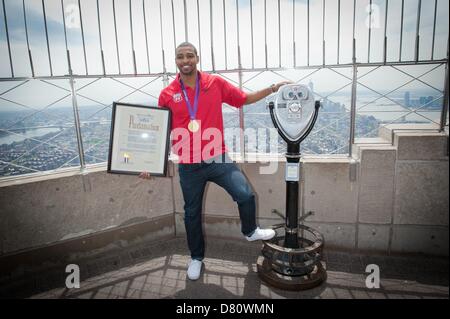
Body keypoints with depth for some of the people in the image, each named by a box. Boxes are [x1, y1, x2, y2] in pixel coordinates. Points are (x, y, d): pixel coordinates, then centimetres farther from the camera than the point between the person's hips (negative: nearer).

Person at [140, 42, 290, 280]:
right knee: (192, 213, 13)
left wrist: (273, 88, 0)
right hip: (189, 166, 0)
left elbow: (245, 99, 8)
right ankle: (196, 257, 37)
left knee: (245, 195, -9)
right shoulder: (167, 94, -2)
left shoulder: (216, 83, -1)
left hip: (217, 158, 0)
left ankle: (250, 231, 26)